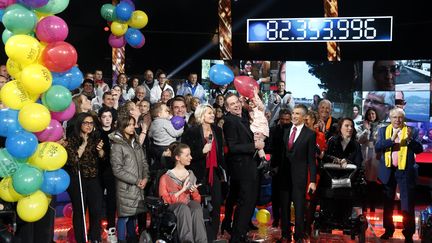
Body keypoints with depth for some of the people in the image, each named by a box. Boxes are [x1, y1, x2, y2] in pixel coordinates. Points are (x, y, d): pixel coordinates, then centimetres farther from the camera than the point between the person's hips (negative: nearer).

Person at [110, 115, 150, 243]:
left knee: (133, 213, 14)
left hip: (137, 187, 6)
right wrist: (136, 181, -13)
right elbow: (117, 170, -14)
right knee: (124, 215, -1)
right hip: (125, 187, -6)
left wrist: (145, 178, -4)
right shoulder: (117, 145, -10)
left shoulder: (135, 142, 11)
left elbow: (144, 161, 13)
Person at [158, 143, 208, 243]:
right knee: (184, 207, -38)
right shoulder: (165, 178, 9)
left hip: (189, 206, 3)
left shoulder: (191, 176, 21)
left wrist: (194, 192, -2)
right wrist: (182, 190, -5)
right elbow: (165, 200, 0)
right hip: (172, 208, -3)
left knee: (195, 205, -34)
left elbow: (197, 200, 21)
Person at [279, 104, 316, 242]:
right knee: (284, 206, 10)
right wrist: (277, 171, 4)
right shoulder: (285, 131, 9)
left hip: (299, 176, -4)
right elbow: (281, 153, 10)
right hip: (284, 174, 4)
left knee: (299, 207, 4)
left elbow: (311, 159, -5)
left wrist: (313, 180, -8)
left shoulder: (309, 134, -4)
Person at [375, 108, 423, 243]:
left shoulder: (412, 131, 0)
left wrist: (410, 138, -25)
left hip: (405, 171, -2)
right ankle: (388, 230, 27)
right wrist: (392, 139, -23)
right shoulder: (383, 130, 5)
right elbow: (377, 147, -9)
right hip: (388, 171, 3)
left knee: (407, 204, -2)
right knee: (388, 202, 14)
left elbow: (419, 149, -9)